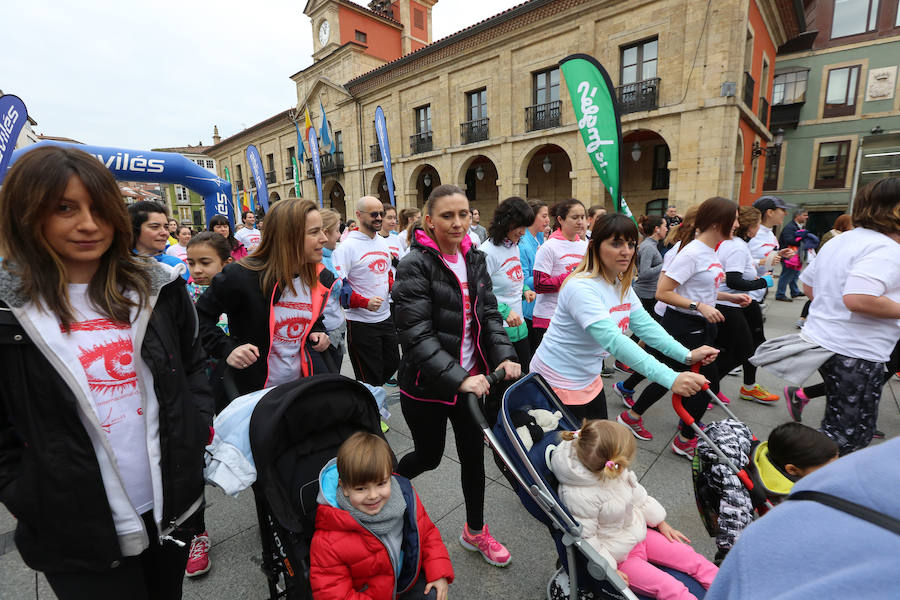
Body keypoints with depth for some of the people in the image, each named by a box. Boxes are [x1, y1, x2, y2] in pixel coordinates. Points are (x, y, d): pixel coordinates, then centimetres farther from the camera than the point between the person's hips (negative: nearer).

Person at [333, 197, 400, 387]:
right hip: (361, 323, -7)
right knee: (370, 377, 4)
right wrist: (365, 302, -27)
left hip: (385, 317, 8)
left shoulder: (383, 243, 10)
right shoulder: (347, 246, -13)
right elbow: (337, 286, -17)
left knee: (392, 363, 19)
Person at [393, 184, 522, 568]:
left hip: (471, 378, 6)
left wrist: (504, 356, -10)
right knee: (429, 457, 14)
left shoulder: (474, 260, 4)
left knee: (474, 455, 17)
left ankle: (475, 532, 42)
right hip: (427, 387, -5)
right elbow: (416, 334, -23)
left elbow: (489, 314, 6)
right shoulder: (415, 266, -17)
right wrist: (458, 378, -31)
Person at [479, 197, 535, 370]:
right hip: (498, 329, -8)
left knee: (525, 372, 16)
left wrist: (524, 290, 8)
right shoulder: (487, 252, -17)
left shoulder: (515, 247, 9)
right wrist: (505, 311, -27)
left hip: (518, 325, 8)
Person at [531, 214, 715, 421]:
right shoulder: (581, 288, -29)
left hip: (589, 379, 9)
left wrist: (687, 355, -13)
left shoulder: (622, 285, 2)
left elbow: (645, 324, 0)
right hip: (559, 382, -8)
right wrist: (671, 379, -41)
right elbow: (613, 341, -37)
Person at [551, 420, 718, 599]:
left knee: (690, 556, 5)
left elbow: (637, 494, 6)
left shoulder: (617, 470, -13)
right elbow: (584, 539, -24)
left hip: (639, 533, 8)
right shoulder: (578, 496, -37)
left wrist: (661, 523, 12)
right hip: (619, 557, -7)